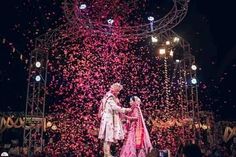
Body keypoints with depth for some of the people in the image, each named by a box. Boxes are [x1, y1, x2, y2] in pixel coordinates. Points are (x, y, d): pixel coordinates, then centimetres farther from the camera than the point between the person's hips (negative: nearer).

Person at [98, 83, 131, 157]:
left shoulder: (113, 97, 17)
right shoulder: (110, 97, -13)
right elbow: (115, 107, -22)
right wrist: (125, 110, -17)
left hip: (111, 119, 10)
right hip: (109, 119, -10)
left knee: (109, 137, 9)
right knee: (108, 136, -7)